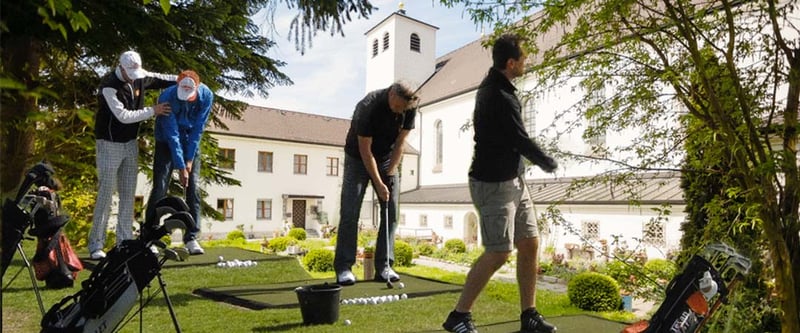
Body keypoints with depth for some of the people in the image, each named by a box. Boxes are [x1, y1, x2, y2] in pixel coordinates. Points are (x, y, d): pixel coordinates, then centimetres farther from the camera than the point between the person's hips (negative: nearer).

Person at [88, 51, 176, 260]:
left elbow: (162, 79, 17)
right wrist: (153, 111, -16)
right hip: (110, 144, -6)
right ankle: (96, 245, 3)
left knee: (128, 195, 6)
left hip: (131, 143, 6)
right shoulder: (109, 85, -18)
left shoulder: (140, 78, 0)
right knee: (105, 195, -6)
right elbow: (123, 116, -22)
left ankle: (125, 243, 13)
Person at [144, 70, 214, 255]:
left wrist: (189, 160, -13)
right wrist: (181, 166, -24)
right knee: (159, 189, -7)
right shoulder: (166, 98, -25)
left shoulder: (206, 96, -19)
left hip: (191, 143, 2)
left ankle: (191, 238, 1)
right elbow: (172, 134, -24)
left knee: (193, 189, -4)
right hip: (167, 143, -2)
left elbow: (198, 129, -13)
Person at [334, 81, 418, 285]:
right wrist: (379, 184, -25)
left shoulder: (409, 109, -14)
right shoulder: (368, 107, -29)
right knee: (350, 213, -10)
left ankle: (384, 267, 4)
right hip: (358, 159, -4)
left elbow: (400, 143, -6)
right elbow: (365, 150, -25)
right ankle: (343, 268, -3)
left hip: (387, 159, 5)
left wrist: (390, 173, -11)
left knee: (391, 212, -2)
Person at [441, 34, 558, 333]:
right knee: (498, 253, -6)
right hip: (494, 184, -10)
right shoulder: (500, 98, -22)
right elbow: (520, 140, -15)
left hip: (513, 179, 10)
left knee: (530, 244, 10)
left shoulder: (492, 85, 11)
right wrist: (548, 163, 4)